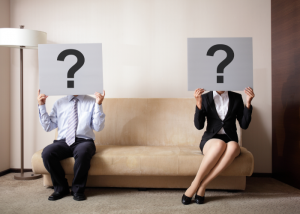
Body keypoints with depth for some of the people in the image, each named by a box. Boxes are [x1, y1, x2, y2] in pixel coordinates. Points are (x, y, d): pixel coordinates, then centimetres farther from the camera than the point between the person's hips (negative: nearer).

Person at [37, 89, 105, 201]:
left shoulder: (92, 102, 8)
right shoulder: (59, 103, 17)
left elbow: (98, 127, -2)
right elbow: (48, 127, 11)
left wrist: (99, 105, -11)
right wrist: (41, 106, 5)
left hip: (83, 141, -2)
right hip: (63, 141, 3)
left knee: (83, 152, -37)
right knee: (47, 152, -29)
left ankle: (78, 190, -13)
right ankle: (61, 188, -5)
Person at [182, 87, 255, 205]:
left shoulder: (236, 98, 9)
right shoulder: (205, 98, 4)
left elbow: (244, 125, 4)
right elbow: (199, 125, -5)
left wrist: (248, 102, -7)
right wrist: (198, 103, -18)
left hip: (230, 139, 2)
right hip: (210, 140, -1)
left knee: (234, 146, -36)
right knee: (220, 144, -38)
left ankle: (202, 185, -31)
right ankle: (195, 184, -28)